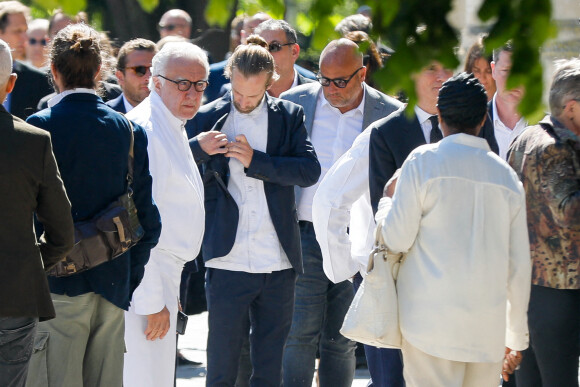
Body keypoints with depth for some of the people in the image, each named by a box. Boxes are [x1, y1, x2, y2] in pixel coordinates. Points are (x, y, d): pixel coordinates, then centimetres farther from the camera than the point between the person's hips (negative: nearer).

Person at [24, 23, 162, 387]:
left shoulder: (40, 127, -8)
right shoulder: (130, 131, 4)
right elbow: (148, 220, 5)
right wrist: (130, 281, 15)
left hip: (57, 286, -4)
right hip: (114, 285, 4)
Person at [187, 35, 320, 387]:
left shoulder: (289, 116, 6)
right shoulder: (209, 118, 4)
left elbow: (311, 170, -7)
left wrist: (255, 160, -15)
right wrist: (198, 147, -15)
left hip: (278, 265, 1)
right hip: (228, 262, -1)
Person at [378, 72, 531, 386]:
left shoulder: (423, 161, -3)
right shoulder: (507, 175, 9)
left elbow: (397, 239, -4)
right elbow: (519, 265, 12)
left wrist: (387, 200, 18)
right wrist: (516, 338, 21)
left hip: (431, 321, -4)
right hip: (488, 327, 4)